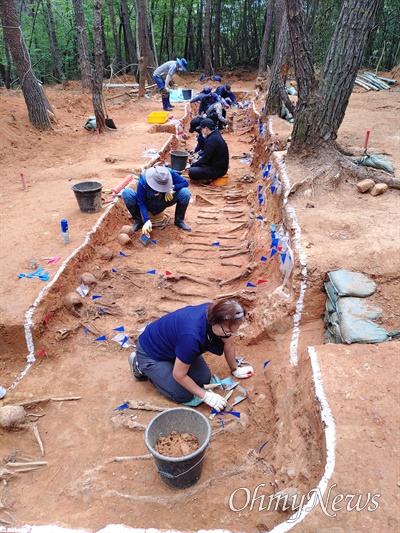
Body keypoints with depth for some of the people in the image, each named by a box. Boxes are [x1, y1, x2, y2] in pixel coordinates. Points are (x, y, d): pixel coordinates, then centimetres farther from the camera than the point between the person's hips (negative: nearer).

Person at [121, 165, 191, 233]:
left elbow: (185, 183, -16)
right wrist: (147, 220, -35)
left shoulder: (170, 173, -26)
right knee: (126, 193, -30)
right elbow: (141, 203, -25)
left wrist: (172, 188, -34)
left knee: (185, 192, -25)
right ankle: (138, 220, -8)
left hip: (163, 203, 2)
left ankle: (179, 220, -2)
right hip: (148, 204, -1)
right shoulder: (143, 181, -31)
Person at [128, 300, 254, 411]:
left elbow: (229, 344, -1)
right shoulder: (192, 336, -43)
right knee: (184, 396, -5)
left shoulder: (217, 313, -22)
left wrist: (235, 370, 11)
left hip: (173, 343, 7)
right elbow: (179, 375, -27)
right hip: (151, 352, -7)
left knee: (204, 379, 1)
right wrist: (206, 396, -18)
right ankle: (140, 365, 9)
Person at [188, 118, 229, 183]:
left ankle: (209, 179, -7)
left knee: (192, 172, -20)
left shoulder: (211, 140, -23)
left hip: (218, 170, -10)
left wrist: (192, 165, -6)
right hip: (219, 165, 10)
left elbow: (205, 159, -19)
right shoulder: (216, 134, 7)